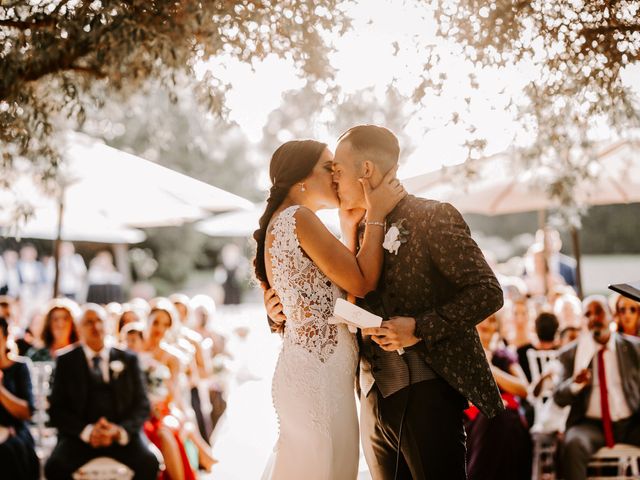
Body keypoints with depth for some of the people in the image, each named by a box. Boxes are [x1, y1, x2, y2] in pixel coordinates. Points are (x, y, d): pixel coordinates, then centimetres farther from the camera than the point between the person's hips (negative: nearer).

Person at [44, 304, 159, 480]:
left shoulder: (128, 359, 13)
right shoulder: (66, 361, 9)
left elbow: (142, 405, 9)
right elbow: (56, 409, 4)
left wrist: (121, 430, -11)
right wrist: (87, 431, -14)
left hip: (122, 434, 1)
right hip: (81, 435, 0)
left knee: (149, 463, -28)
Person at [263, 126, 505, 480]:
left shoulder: (433, 218, -6)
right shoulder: (358, 233, 14)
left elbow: (487, 292, -11)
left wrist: (421, 328, -20)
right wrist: (285, 313, 1)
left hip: (426, 394, -6)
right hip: (374, 399, 6)